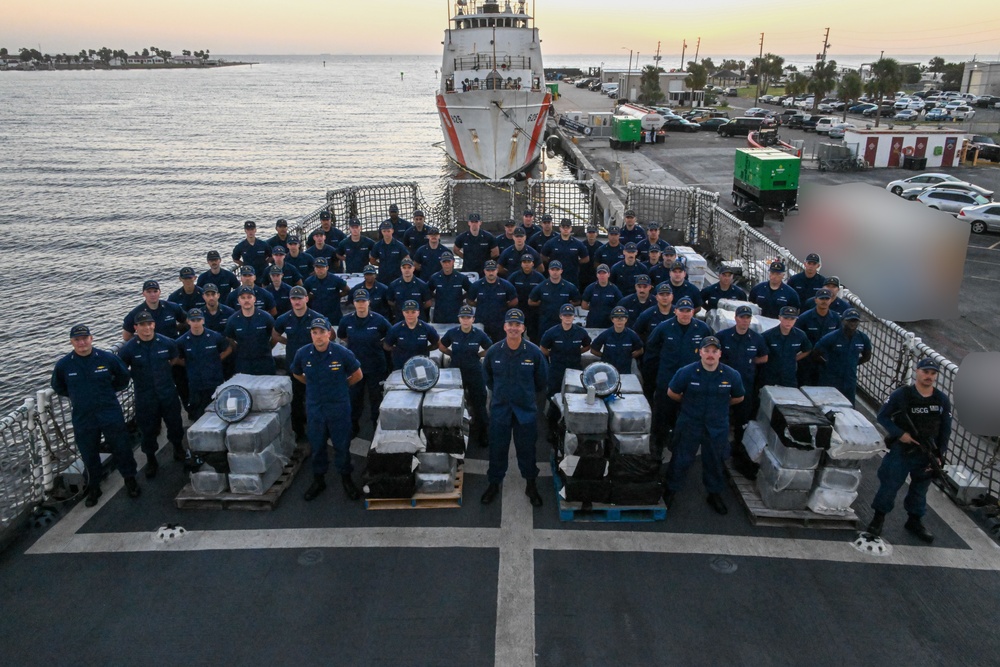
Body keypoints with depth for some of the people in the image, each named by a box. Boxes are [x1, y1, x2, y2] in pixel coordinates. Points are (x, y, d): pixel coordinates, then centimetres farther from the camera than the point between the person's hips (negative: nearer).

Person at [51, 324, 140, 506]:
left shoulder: (108, 358, -9)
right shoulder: (63, 365, -7)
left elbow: (123, 378, 9)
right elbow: (58, 387, 13)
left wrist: (107, 391, 6)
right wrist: (76, 396, 8)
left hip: (111, 416, -1)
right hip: (83, 420, 1)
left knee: (122, 449, 10)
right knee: (89, 456, 13)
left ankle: (130, 479, 31)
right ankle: (93, 488, 32)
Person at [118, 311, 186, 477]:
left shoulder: (167, 343, -7)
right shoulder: (128, 349, -12)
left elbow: (174, 359, 13)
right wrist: (136, 375, -3)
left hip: (168, 393, 1)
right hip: (145, 398, -1)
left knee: (175, 424, 15)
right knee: (148, 431, 9)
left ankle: (178, 448, 42)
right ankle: (151, 461, 27)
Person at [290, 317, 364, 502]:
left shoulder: (342, 353, -15)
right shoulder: (302, 354, -8)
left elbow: (358, 375, 1)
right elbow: (296, 374, 14)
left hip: (339, 408, -2)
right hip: (314, 408, 2)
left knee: (342, 445, 7)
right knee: (317, 445, 14)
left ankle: (346, 479, 25)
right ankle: (318, 479, 32)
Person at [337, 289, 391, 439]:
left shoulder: (378, 320, -13)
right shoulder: (347, 320, -4)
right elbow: (341, 336, 15)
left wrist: (377, 345, 0)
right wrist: (354, 346, 9)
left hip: (375, 367, -2)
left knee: (376, 398, 9)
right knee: (354, 398, 12)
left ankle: (377, 427, 25)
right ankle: (353, 428, 28)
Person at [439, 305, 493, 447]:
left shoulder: (479, 334, -10)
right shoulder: (452, 333, -8)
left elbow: (490, 349, 5)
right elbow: (441, 346, 8)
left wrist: (477, 355, -2)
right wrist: (453, 354, 0)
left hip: (475, 374, -1)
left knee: (479, 405, 3)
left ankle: (482, 435, 18)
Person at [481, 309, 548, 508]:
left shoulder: (534, 352, -11)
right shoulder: (493, 351, -7)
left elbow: (541, 379, 5)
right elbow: (487, 376, 13)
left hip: (526, 409, -1)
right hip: (500, 408, 1)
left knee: (527, 449, 10)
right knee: (497, 448, 11)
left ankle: (531, 486, 28)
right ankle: (494, 484, 28)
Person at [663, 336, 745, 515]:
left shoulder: (731, 375, -11)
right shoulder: (687, 372, -16)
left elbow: (739, 398, 8)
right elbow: (671, 393, 0)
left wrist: (721, 405, 9)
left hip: (717, 427, 2)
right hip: (690, 424, -2)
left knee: (715, 462, 17)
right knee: (681, 460, 8)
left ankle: (715, 494, 37)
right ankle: (670, 491, 27)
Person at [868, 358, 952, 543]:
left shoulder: (942, 400, 1)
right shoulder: (901, 395, -10)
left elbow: (945, 430, 5)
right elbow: (882, 417, -6)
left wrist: (940, 455, -1)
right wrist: (900, 433, -17)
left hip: (927, 454, 3)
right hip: (900, 451, -3)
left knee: (920, 489, 16)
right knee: (889, 485, 2)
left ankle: (915, 521, 33)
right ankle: (879, 517, 19)